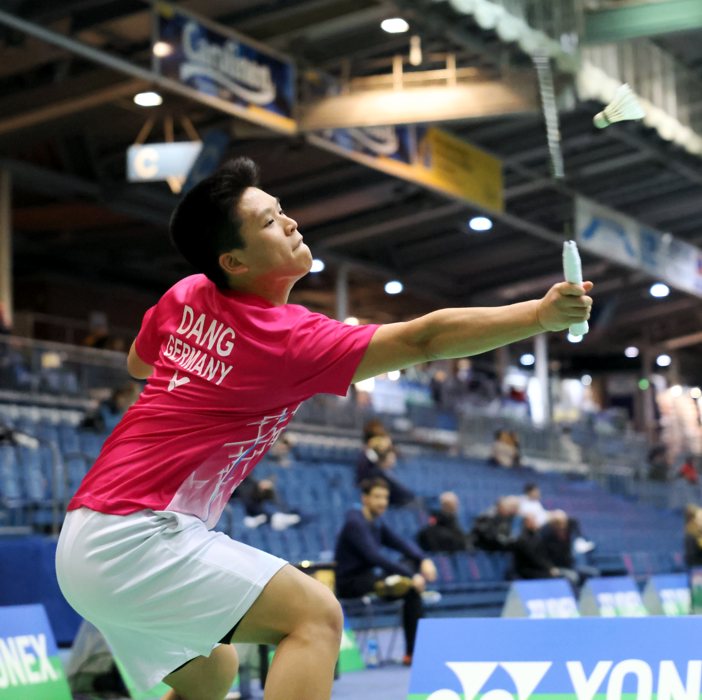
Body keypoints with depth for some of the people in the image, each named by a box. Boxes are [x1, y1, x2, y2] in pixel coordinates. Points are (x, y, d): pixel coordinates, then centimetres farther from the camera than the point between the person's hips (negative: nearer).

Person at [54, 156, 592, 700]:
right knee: (315, 615, -17)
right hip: (137, 538, -9)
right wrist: (540, 314, -25)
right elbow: (425, 338, -23)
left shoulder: (186, 295, 7)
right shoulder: (287, 338, -16)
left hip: (86, 543, 9)